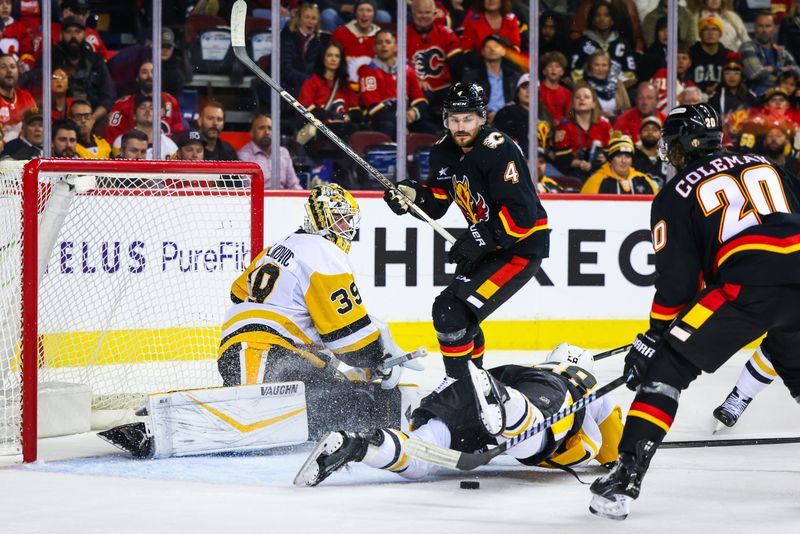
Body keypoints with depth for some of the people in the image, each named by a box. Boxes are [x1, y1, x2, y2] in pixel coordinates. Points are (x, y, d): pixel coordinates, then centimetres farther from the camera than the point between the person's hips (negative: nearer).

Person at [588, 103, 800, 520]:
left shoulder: (675, 196, 14)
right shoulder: (766, 166, 27)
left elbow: (676, 282, 8)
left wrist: (653, 340, 16)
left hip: (748, 288, -5)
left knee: (666, 367, 5)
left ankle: (625, 479, -5)